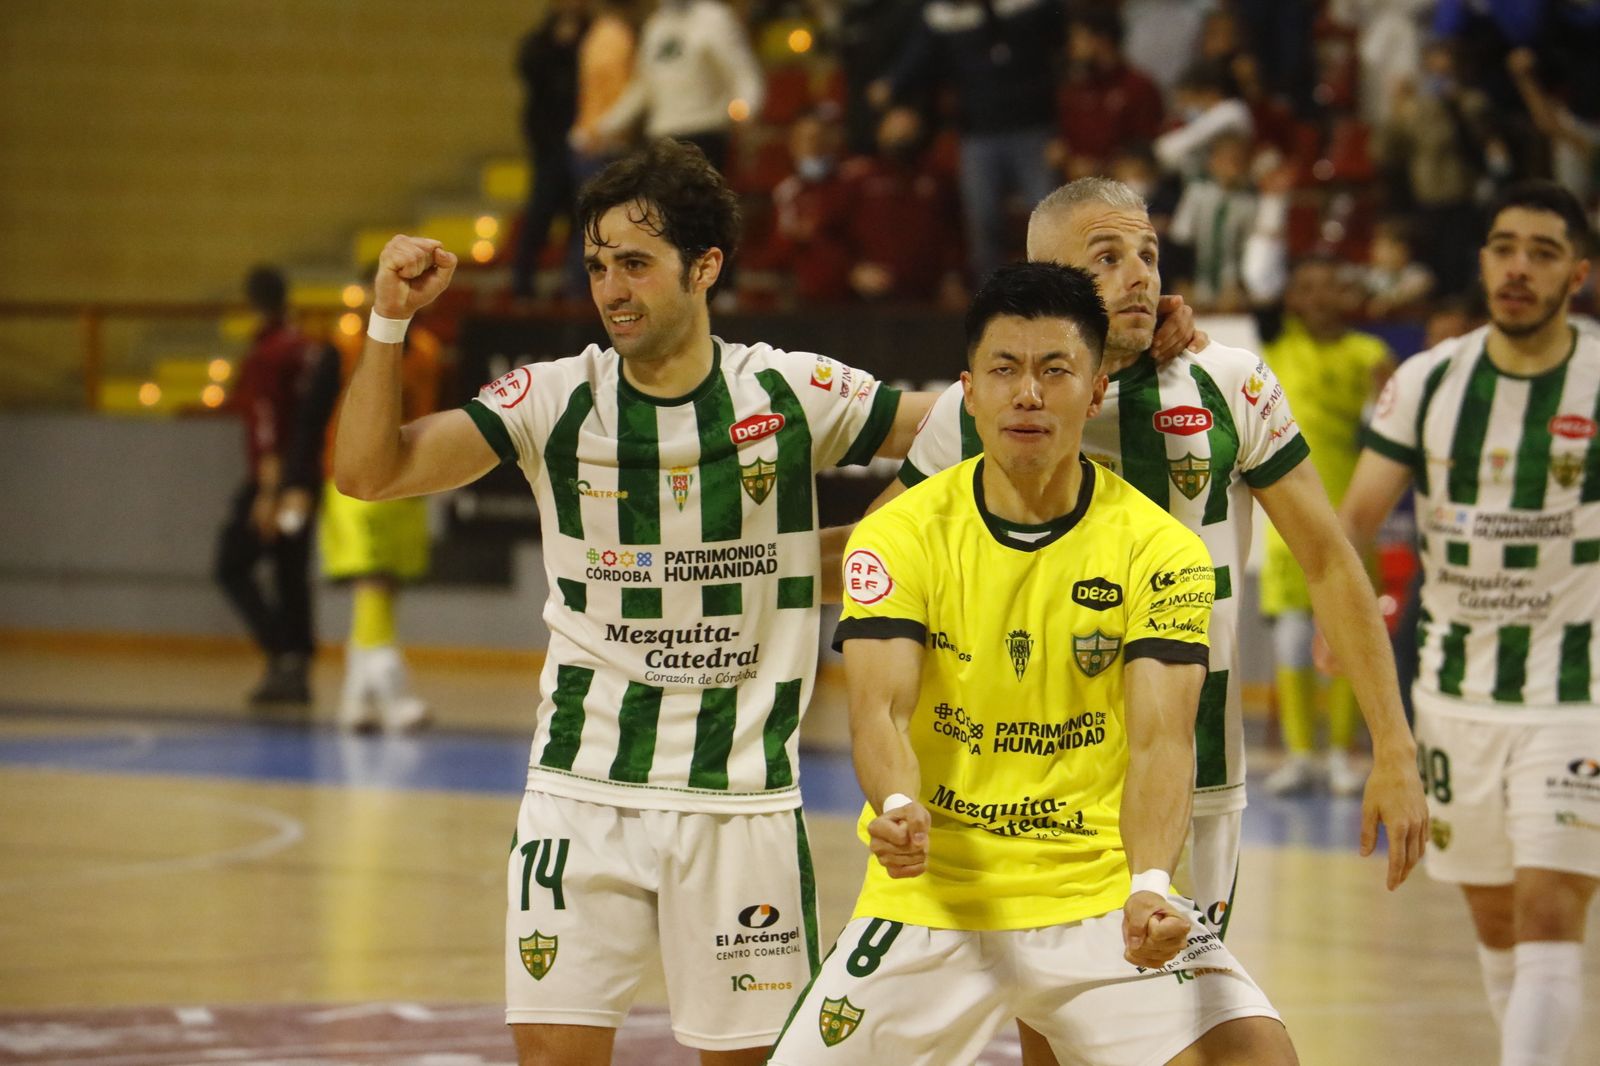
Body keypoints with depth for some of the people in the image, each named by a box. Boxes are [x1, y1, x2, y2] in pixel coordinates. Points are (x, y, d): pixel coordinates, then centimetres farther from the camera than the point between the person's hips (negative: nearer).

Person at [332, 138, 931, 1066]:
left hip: (741, 802, 0)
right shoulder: (556, 400, -1)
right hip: (583, 793, 0)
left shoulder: (791, 394, -2)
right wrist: (390, 321, -16)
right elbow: (368, 472, -7)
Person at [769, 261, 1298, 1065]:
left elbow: (1159, 740, -13)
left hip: (1103, 897, -1)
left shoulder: (1159, 550, -5)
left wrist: (1151, 886, -31)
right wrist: (899, 809, -35)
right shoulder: (900, 536, -3)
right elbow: (880, 709, -12)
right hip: (931, 898, 1)